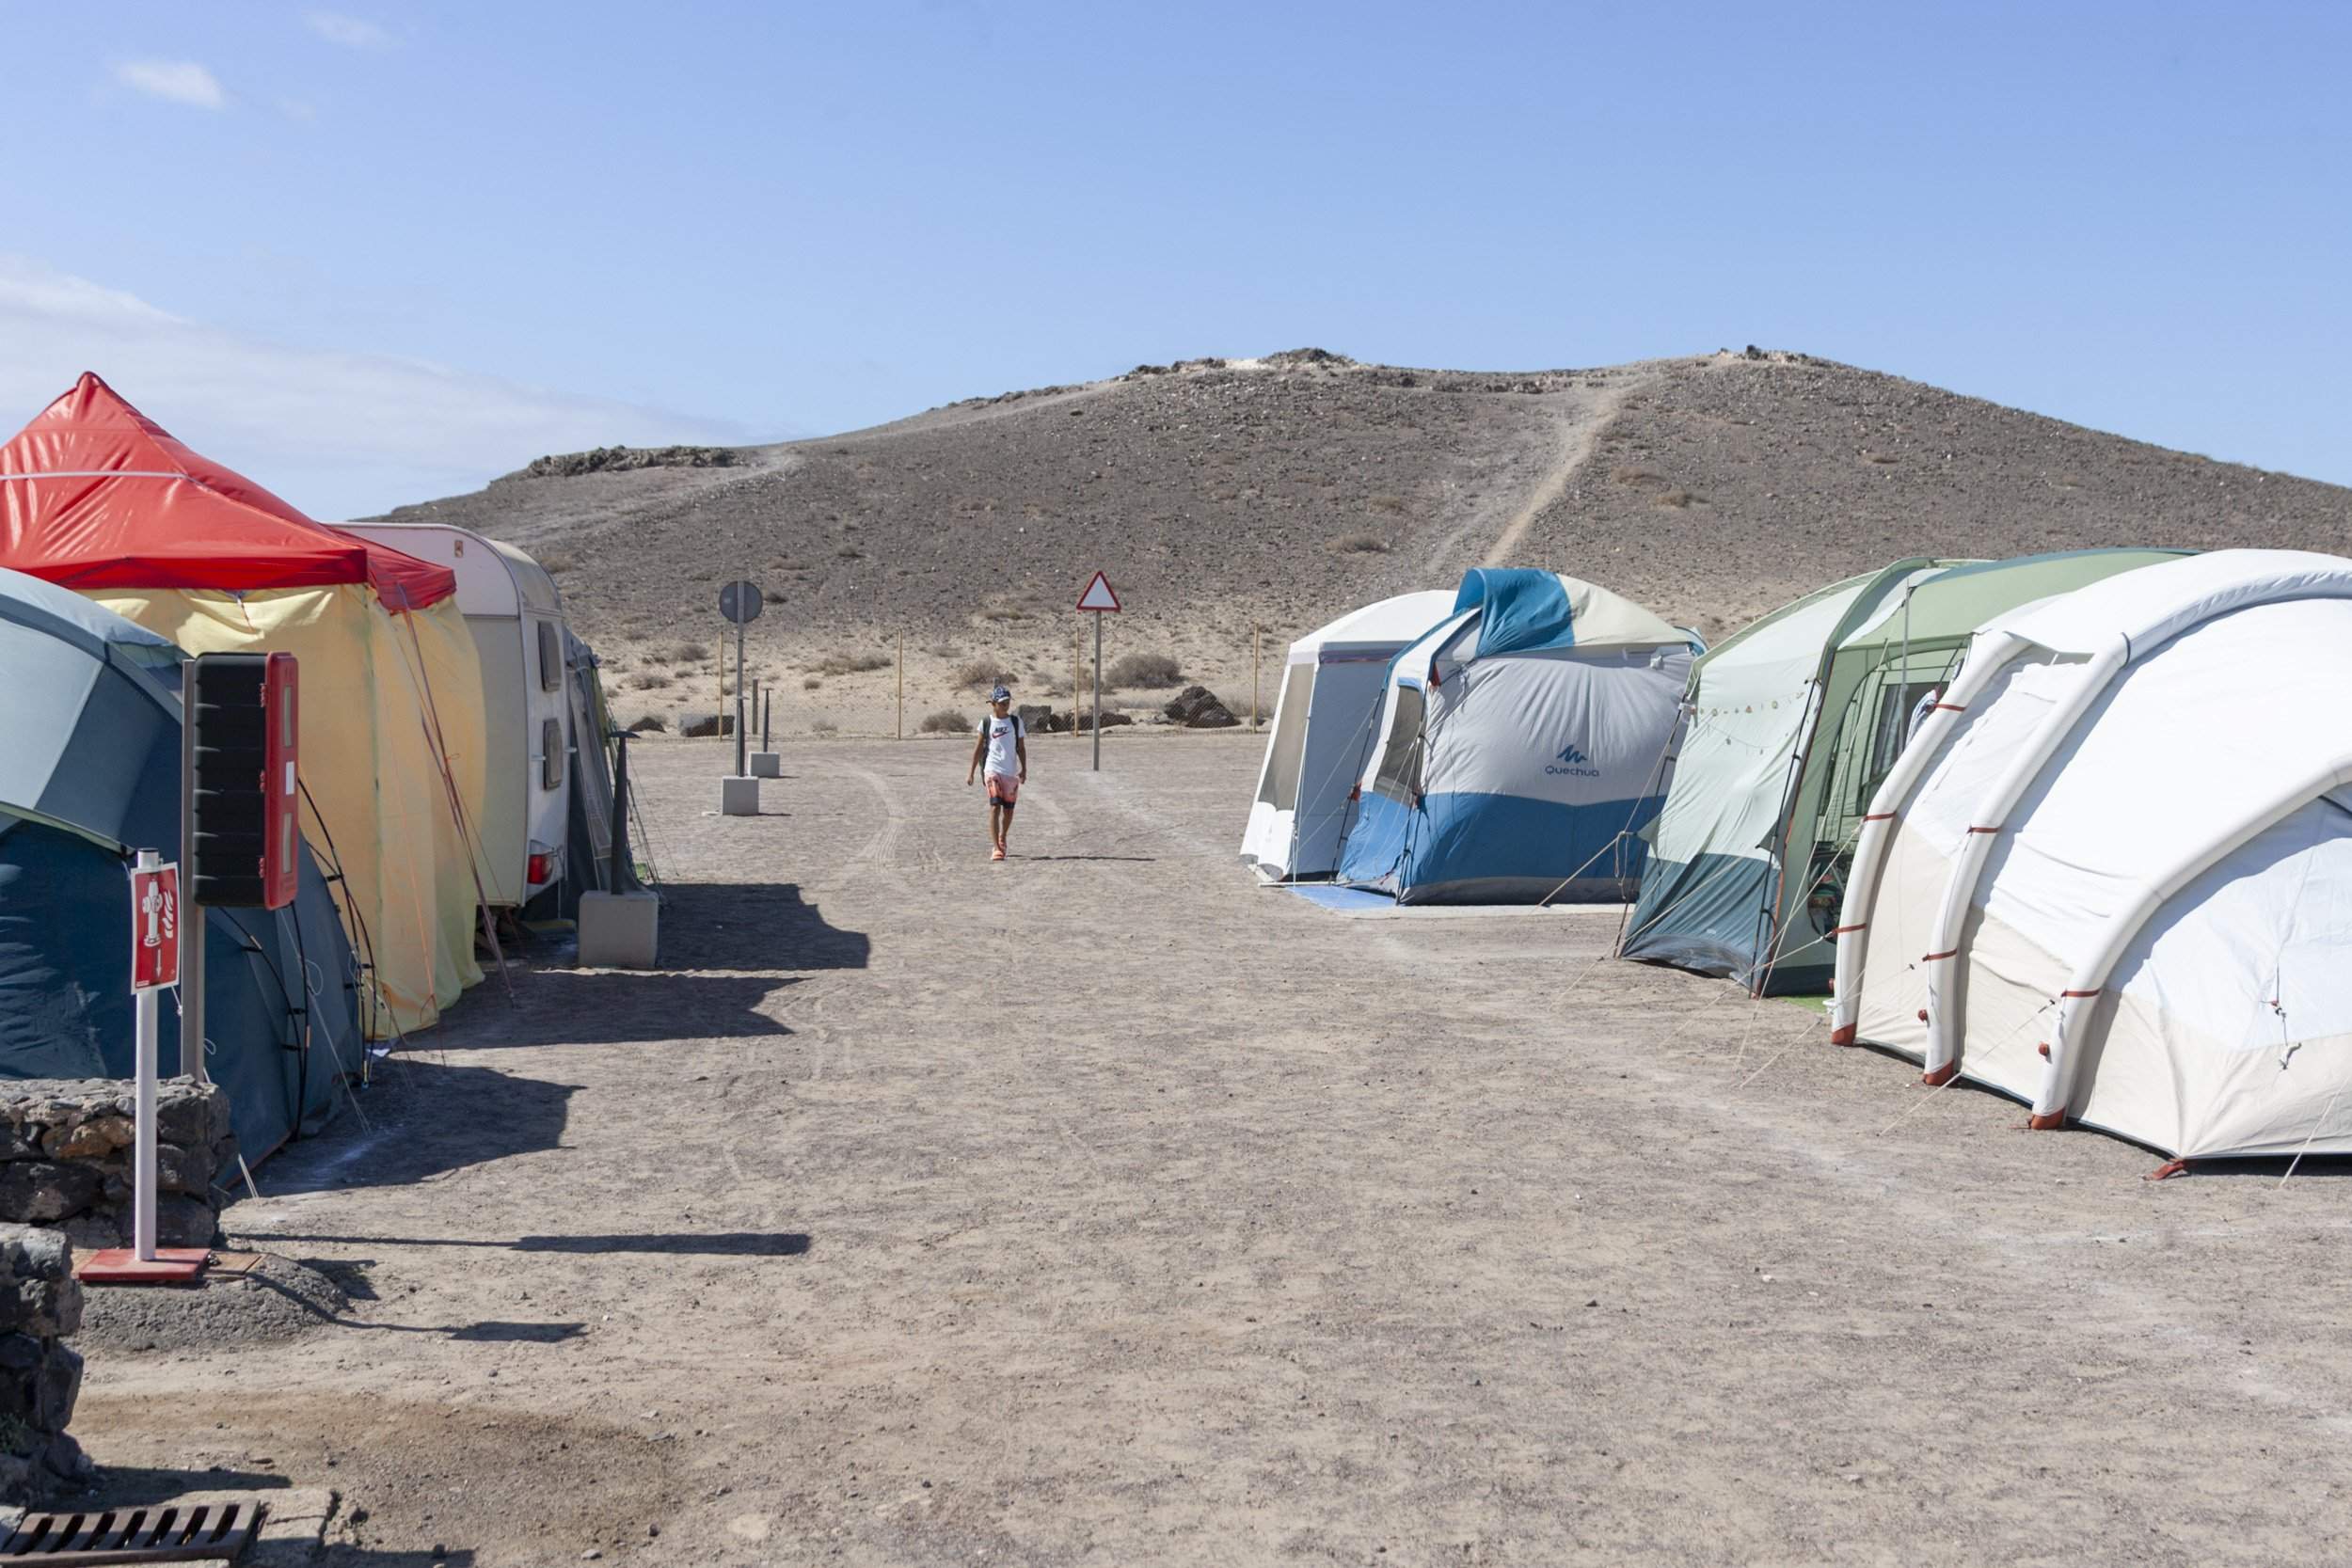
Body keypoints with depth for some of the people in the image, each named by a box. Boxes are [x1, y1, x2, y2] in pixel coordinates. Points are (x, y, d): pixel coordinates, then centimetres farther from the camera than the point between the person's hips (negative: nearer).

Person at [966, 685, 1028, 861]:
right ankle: (995, 848, -16)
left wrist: (1024, 769, -1)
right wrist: (971, 771, 6)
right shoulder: (986, 722, 2)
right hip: (993, 770, -3)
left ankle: (1002, 839, 37)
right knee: (995, 807, -14)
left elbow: (1021, 747, 9)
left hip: (1011, 772, 3)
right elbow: (979, 748, 7)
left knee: (1008, 810, 10)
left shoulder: (1016, 721, 6)